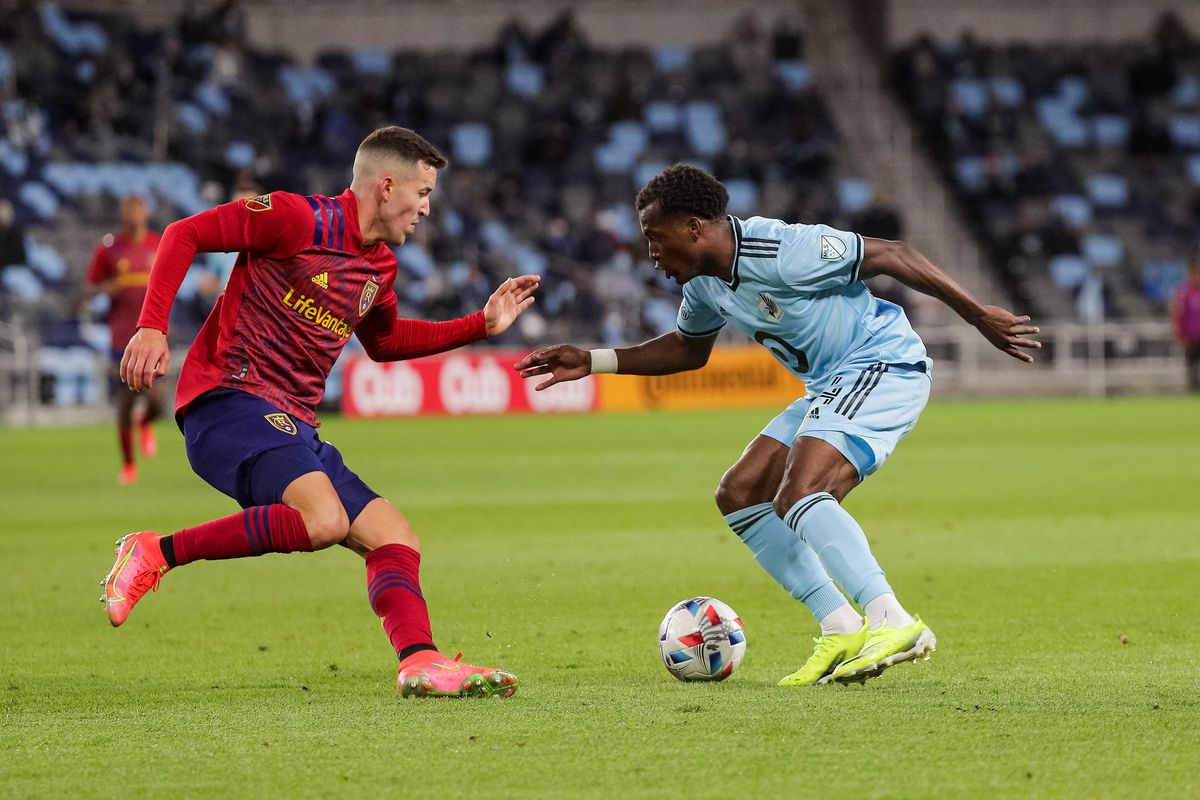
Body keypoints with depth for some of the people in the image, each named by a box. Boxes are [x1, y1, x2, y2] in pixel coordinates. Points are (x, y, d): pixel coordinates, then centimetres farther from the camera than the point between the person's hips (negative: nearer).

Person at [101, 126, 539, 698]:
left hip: (294, 430, 9)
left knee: (397, 541, 0)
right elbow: (186, 235, -6)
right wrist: (152, 327, -17)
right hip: (227, 399, -9)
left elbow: (382, 342, 37)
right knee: (324, 520, -32)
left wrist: (483, 325, 29)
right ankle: (155, 554, -22)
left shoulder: (380, 266, 18)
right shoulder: (300, 219, -8)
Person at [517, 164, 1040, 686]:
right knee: (739, 496, 6)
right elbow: (688, 349, 26)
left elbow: (890, 256, -18)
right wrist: (593, 362, 17)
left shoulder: (780, 251, -24)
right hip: (831, 388, 10)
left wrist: (977, 316, -14)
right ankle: (842, 630, 1)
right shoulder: (703, 281, 5)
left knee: (798, 495, -28)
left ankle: (894, 622, -35)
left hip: (882, 366, -10)